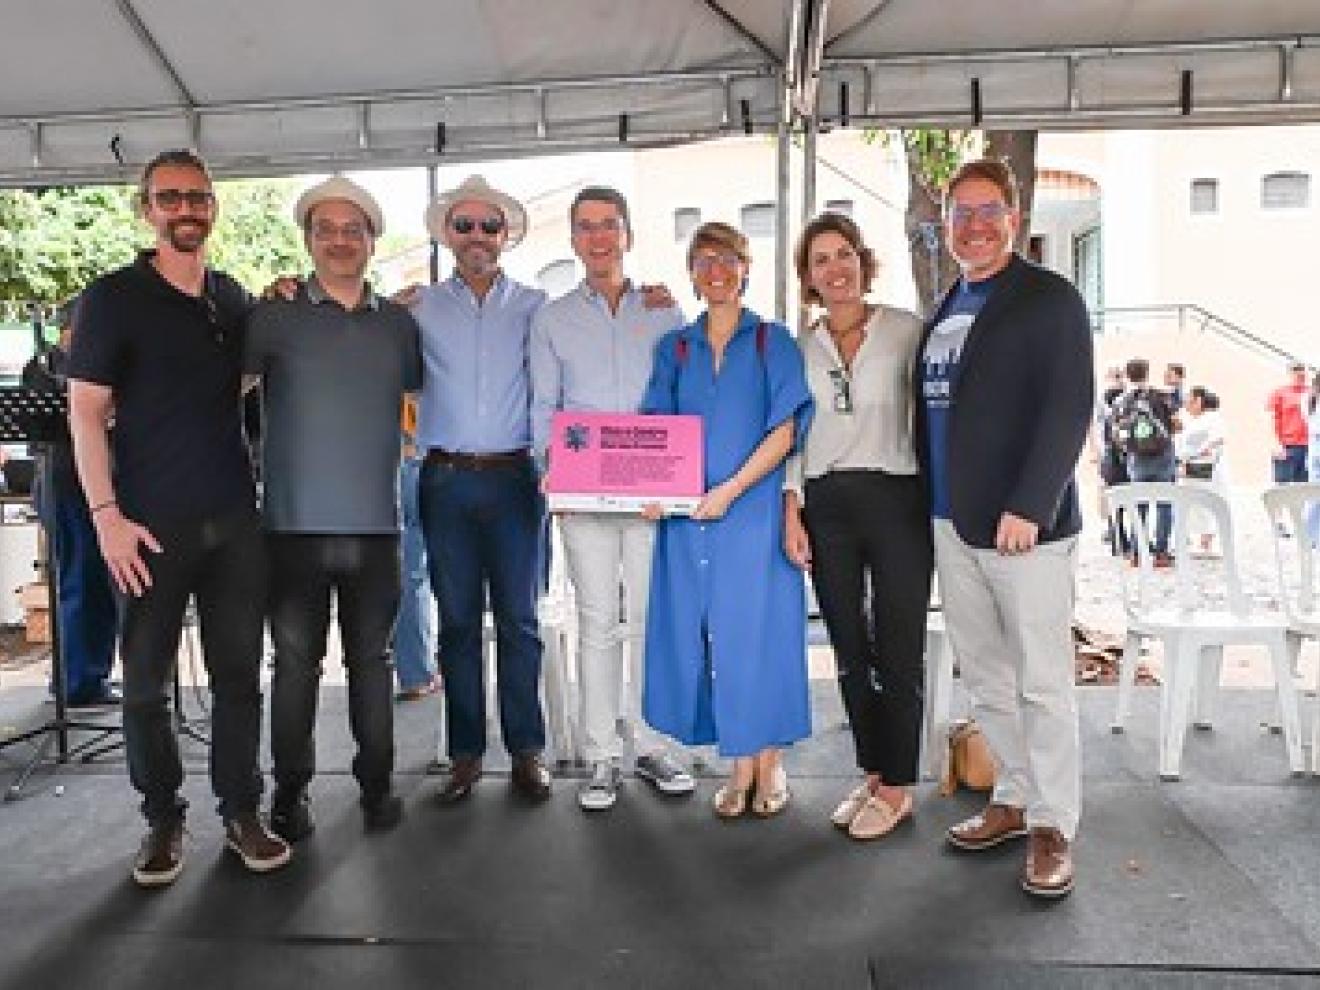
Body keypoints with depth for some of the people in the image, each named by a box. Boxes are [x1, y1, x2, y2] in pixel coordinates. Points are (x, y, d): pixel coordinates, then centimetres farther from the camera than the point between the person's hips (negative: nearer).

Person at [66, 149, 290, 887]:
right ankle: (163, 820, 21)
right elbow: (86, 411, -4)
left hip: (235, 519, 4)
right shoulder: (113, 298, -1)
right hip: (152, 523, -3)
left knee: (239, 672, 8)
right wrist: (107, 514, -13)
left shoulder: (235, 299, 11)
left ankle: (242, 812, 20)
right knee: (146, 681, 5)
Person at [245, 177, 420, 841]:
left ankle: (376, 784, 24)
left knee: (371, 658, 10)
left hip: (374, 524, 2)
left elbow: (426, 390, 25)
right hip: (294, 523, -2)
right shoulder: (275, 318, 2)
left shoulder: (398, 324, 10)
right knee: (296, 661, 7)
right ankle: (290, 792, 22)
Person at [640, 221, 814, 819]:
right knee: (702, 632, 3)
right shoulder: (674, 348, 15)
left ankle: (769, 764, 14)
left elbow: (785, 431, -4)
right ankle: (740, 764, 15)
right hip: (685, 515, 3)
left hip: (754, 509, -3)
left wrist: (731, 489, -14)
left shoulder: (772, 341, 5)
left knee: (757, 627, -1)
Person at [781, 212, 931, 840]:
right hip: (825, 507, 4)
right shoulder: (800, 348, 10)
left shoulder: (906, 330, -1)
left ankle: (897, 786, 17)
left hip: (896, 499, -3)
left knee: (898, 650, 1)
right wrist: (792, 512, 1)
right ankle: (872, 774, 25)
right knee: (850, 650, 11)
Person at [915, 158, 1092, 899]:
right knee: (986, 678, 13)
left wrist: (1029, 506, -19)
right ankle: (1013, 800, 27)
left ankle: (1053, 829, 12)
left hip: (1024, 525, -6)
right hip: (952, 525, 7)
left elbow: (1068, 409, -12)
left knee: (1041, 683, 0)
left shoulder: (1050, 299, -3)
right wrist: (933, 502, 11)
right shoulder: (944, 310, 17)